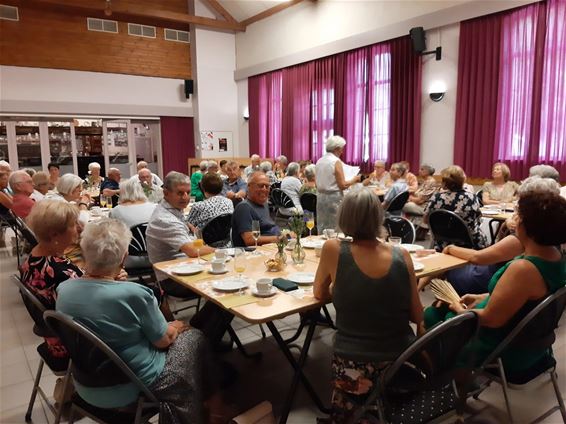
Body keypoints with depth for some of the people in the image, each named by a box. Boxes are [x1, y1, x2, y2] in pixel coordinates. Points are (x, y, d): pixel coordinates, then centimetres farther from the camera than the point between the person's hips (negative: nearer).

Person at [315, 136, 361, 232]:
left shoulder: (319, 161, 9)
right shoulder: (336, 161, -12)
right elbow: (342, 185, -14)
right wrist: (354, 180, 0)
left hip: (320, 196, 7)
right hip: (334, 198, -7)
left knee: (321, 229, 11)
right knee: (335, 230, 1)